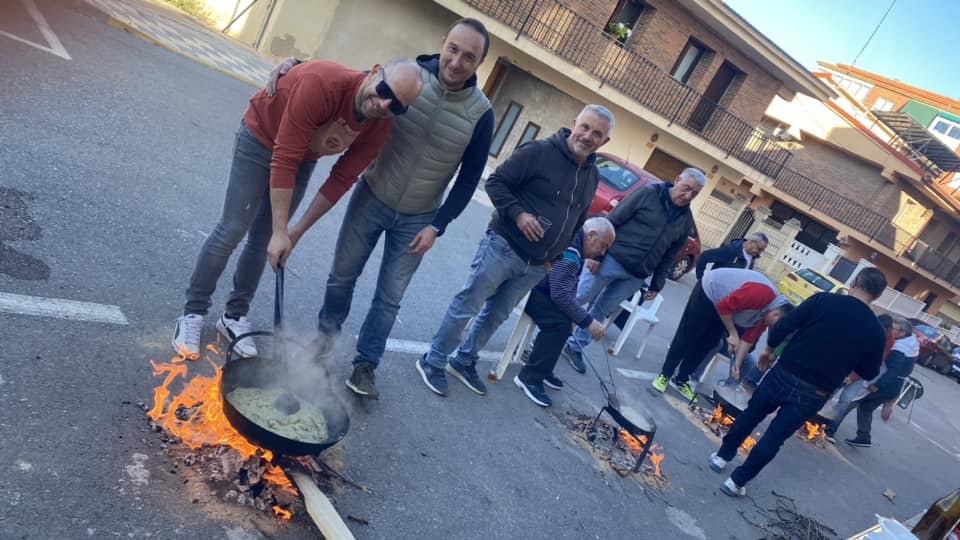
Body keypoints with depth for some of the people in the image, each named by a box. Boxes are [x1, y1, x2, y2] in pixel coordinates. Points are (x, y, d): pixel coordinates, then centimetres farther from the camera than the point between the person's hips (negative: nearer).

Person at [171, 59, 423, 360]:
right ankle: (193, 314, 10)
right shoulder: (321, 83, -39)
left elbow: (341, 180, -14)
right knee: (232, 230, -5)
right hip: (262, 138, -4)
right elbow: (284, 160, -37)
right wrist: (281, 231, -35)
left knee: (263, 241, 7)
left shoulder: (380, 127, -21)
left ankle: (234, 316, 22)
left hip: (304, 158, 5)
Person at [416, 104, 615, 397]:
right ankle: (433, 362, 16)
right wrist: (517, 213, -24)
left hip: (537, 266, 7)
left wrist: (558, 252, 15)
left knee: (496, 315, 16)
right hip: (503, 247, -6)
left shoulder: (592, 175, 8)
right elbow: (495, 182, -12)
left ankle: (464, 362, 32)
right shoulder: (538, 151, -13)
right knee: (467, 305, 1)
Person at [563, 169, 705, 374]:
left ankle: (575, 347, 24)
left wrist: (656, 285, 13)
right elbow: (612, 221, -10)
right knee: (578, 298, 5)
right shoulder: (648, 194, -7)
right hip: (611, 260, -4)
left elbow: (669, 256, 15)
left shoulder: (686, 220, 8)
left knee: (601, 311, 11)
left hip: (635, 277, 4)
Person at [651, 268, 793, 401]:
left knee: (706, 346, 8)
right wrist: (733, 334, -20)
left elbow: (748, 338, -1)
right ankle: (664, 375, 8)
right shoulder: (762, 294, -35)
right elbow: (724, 306, -29)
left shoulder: (767, 312, -7)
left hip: (720, 307, 8)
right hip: (708, 291, -8)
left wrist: (737, 364, -4)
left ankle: (681, 381, 18)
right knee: (686, 339, -4)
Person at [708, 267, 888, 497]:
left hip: (784, 374, 0)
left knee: (750, 415, 21)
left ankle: (722, 456, 32)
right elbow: (868, 373, 8)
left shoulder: (823, 300, -8)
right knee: (774, 438, 11)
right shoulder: (876, 332, -4)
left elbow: (782, 327, -9)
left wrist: (769, 350, 9)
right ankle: (737, 482, 15)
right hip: (813, 395, 1)